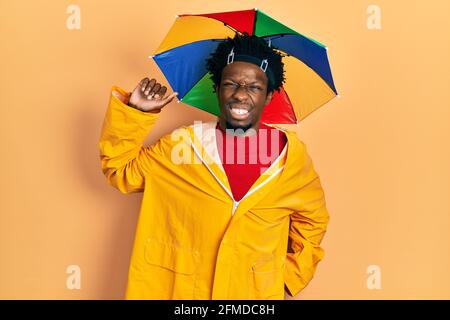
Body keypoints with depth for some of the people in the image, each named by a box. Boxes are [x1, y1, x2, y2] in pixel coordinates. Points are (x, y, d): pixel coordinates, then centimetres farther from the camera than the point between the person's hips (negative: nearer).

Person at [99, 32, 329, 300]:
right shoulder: (182, 144, -9)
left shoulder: (292, 155, -8)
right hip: (180, 289, 0)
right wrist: (135, 112, -12)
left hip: (259, 293, 0)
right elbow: (120, 169, 0)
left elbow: (312, 222, 5)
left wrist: (290, 279, 1)